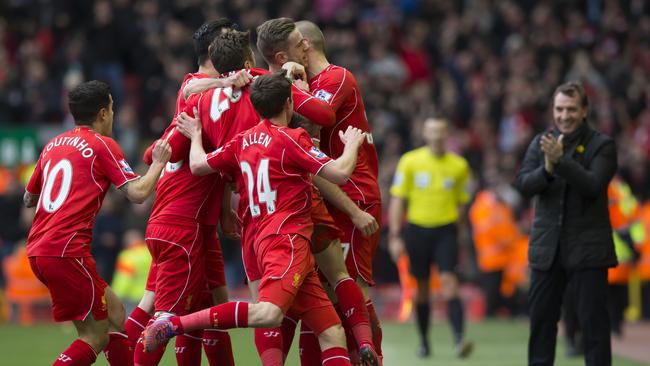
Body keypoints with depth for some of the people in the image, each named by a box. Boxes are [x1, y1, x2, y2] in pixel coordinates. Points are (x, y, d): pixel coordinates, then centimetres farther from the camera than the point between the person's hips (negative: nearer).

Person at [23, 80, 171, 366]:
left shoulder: (53, 145, 17)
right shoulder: (102, 145, -3)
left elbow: (29, 198, 26)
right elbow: (137, 193, -10)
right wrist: (159, 162, 6)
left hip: (38, 251, 8)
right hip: (66, 251, -8)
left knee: (114, 313, 17)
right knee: (96, 336, -3)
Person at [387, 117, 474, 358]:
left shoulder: (459, 166, 4)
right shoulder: (410, 162, 0)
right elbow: (397, 200, 1)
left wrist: (459, 230, 13)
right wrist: (394, 236, -4)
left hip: (446, 230, -1)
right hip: (417, 229, 1)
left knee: (448, 282, -16)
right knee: (421, 289, 7)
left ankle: (459, 339, -25)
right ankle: (424, 341, 23)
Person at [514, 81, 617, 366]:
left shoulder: (601, 145, -4)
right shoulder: (541, 143, 7)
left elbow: (593, 185, -17)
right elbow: (523, 184, -3)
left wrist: (560, 160, -26)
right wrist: (547, 169, -22)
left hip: (587, 250, -4)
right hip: (546, 248, 4)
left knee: (593, 321, -3)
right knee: (541, 318, 9)